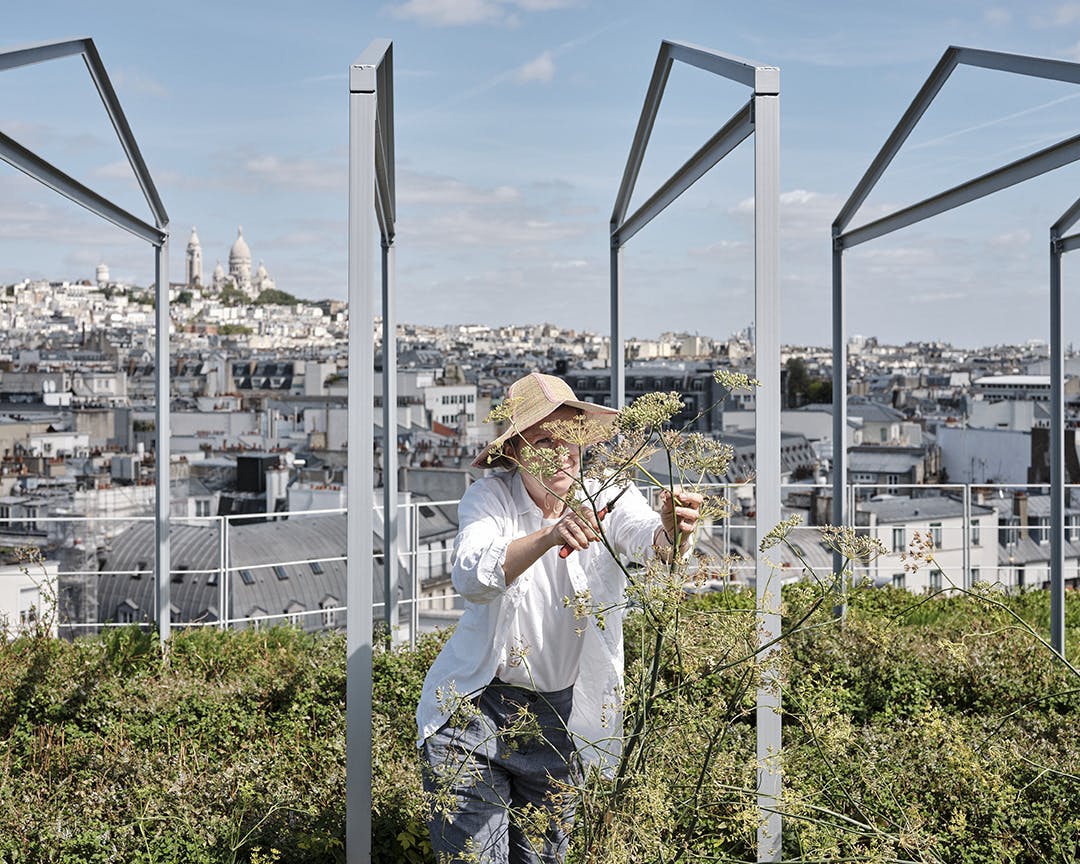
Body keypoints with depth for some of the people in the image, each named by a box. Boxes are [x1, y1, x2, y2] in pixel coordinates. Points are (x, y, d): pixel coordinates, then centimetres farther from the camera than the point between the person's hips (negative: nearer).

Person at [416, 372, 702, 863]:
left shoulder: (607, 500, -8)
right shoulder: (489, 498, -13)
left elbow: (648, 538, -29)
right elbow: (471, 578, -31)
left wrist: (671, 530, -53)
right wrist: (550, 536, -47)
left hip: (557, 716, 2)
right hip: (475, 711, -2)